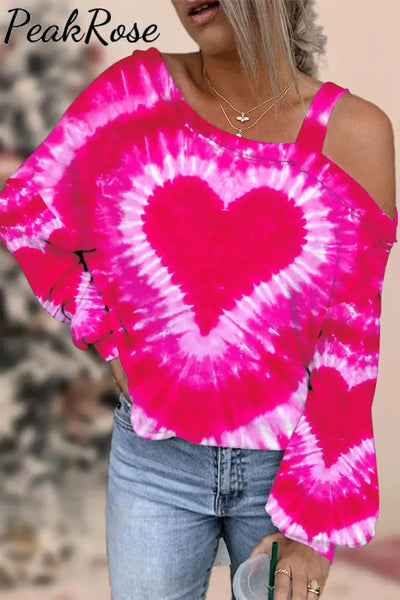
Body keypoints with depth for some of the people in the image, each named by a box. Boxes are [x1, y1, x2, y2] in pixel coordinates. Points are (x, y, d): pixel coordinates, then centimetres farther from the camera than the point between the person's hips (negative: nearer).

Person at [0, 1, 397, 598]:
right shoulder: (138, 91, -7)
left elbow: (351, 342, -10)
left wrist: (315, 525, -10)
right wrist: (107, 331, -2)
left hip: (286, 463, 0)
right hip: (155, 457, 1)